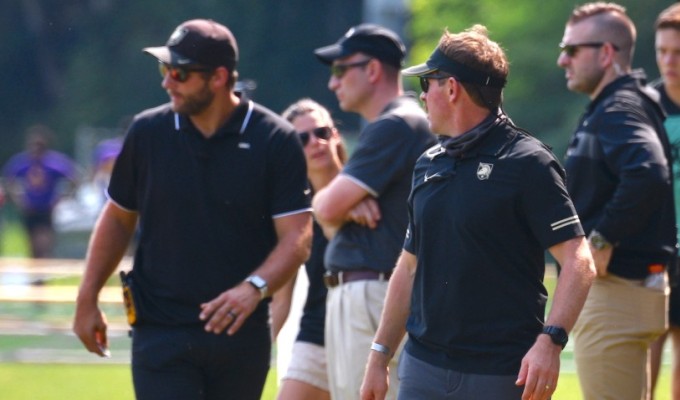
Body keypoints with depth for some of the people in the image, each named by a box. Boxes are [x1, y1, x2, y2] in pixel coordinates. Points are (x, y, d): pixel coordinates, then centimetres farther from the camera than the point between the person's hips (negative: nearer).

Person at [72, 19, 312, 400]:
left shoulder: (276, 140, -5)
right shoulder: (148, 132, 2)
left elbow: (297, 238, -9)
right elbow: (118, 218, 14)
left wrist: (254, 288, -27)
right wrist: (87, 298, 12)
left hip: (242, 333, 0)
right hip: (160, 334, 0)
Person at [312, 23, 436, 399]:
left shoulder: (394, 126, -13)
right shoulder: (383, 128, 21)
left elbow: (327, 209, -16)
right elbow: (332, 222, 19)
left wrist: (325, 201, 8)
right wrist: (348, 206, -5)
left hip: (375, 296, -11)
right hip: (349, 297, 11)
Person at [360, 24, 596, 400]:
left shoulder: (527, 163, -8)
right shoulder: (428, 165, 14)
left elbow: (578, 263, -14)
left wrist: (549, 341, -27)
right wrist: (380, 354, 18)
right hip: (423, 369, 6)